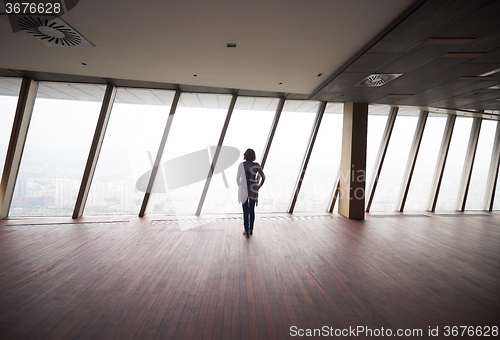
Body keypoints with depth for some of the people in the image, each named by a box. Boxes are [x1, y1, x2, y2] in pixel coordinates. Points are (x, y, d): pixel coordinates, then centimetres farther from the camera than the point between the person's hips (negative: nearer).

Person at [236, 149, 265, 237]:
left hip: (243, 190, -1)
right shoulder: (256, 165, -4)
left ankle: (246, 231, 12)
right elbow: (263, 177, -3)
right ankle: (251, 230, 22)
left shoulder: (241, 165, -8)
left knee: (245, 211, 7)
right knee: (252, 210, 15)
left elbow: (238, 178, -7)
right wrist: (260, 185, 11)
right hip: (253, 190, 2)